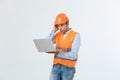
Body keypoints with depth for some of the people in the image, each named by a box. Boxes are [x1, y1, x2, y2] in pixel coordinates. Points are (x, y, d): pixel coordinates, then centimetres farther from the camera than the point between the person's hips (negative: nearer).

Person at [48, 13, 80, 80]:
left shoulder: (76, 36, -9)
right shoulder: (57, 34, 9)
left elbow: (73, 55, -18)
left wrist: (57, 53, -29)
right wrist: (54, 31, -4)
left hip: (68, 68, -4)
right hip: (56, 67, 4)